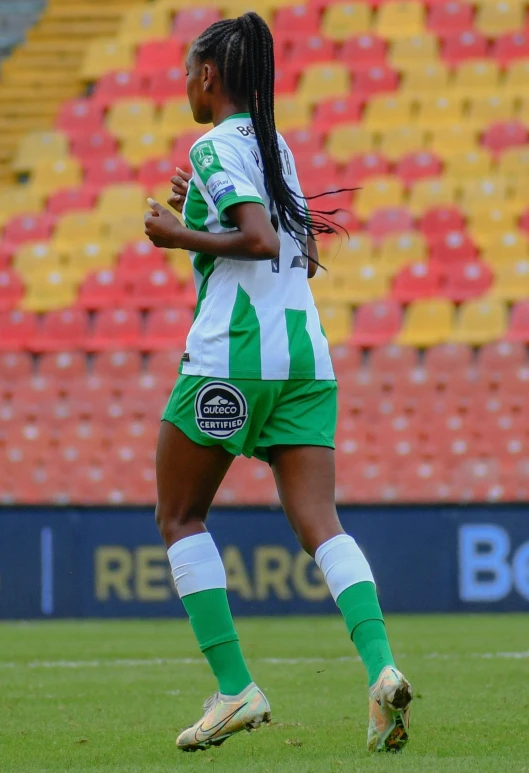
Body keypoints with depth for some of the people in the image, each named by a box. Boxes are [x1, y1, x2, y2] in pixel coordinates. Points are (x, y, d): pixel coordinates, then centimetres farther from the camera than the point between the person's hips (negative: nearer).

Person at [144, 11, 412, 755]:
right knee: (321, 524, -2)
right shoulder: (277, 148, 18)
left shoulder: (215, 147, -6)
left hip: (231, 357, -7)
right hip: (306, 356, 7)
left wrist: (179, 235, -7)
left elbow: (260, 242, -19)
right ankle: (380, 666, -24)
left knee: (180, 518, 9)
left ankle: (235, 687, 0)